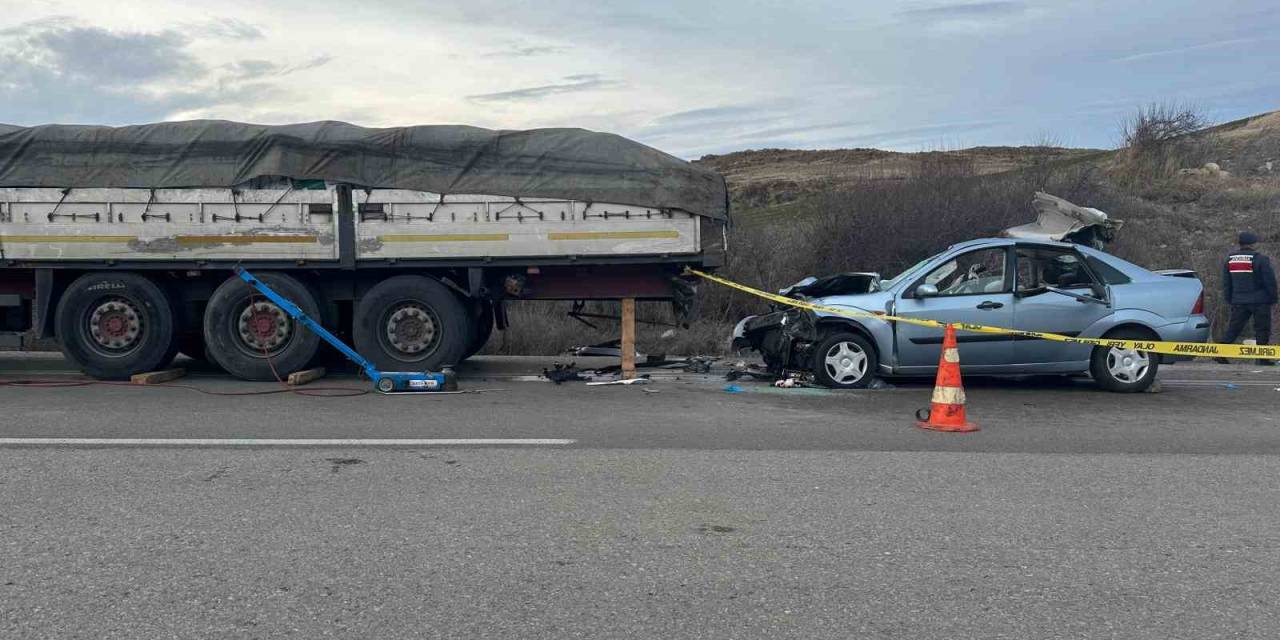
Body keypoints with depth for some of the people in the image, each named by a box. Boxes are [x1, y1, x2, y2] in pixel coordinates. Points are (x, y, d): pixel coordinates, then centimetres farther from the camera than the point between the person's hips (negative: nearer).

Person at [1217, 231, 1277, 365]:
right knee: (1262, 330, 4)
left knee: (1233, 329, 7)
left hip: (1239, 302, 5)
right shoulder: (1260, 259, -11)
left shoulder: (1229, 259, 7)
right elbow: (1270, 282, -8)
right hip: (1260, 301, -5)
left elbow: (1226, 283, 13)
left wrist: (1229, 300, 19)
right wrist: (1273, 299, 3)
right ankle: (1262, 358, 5)